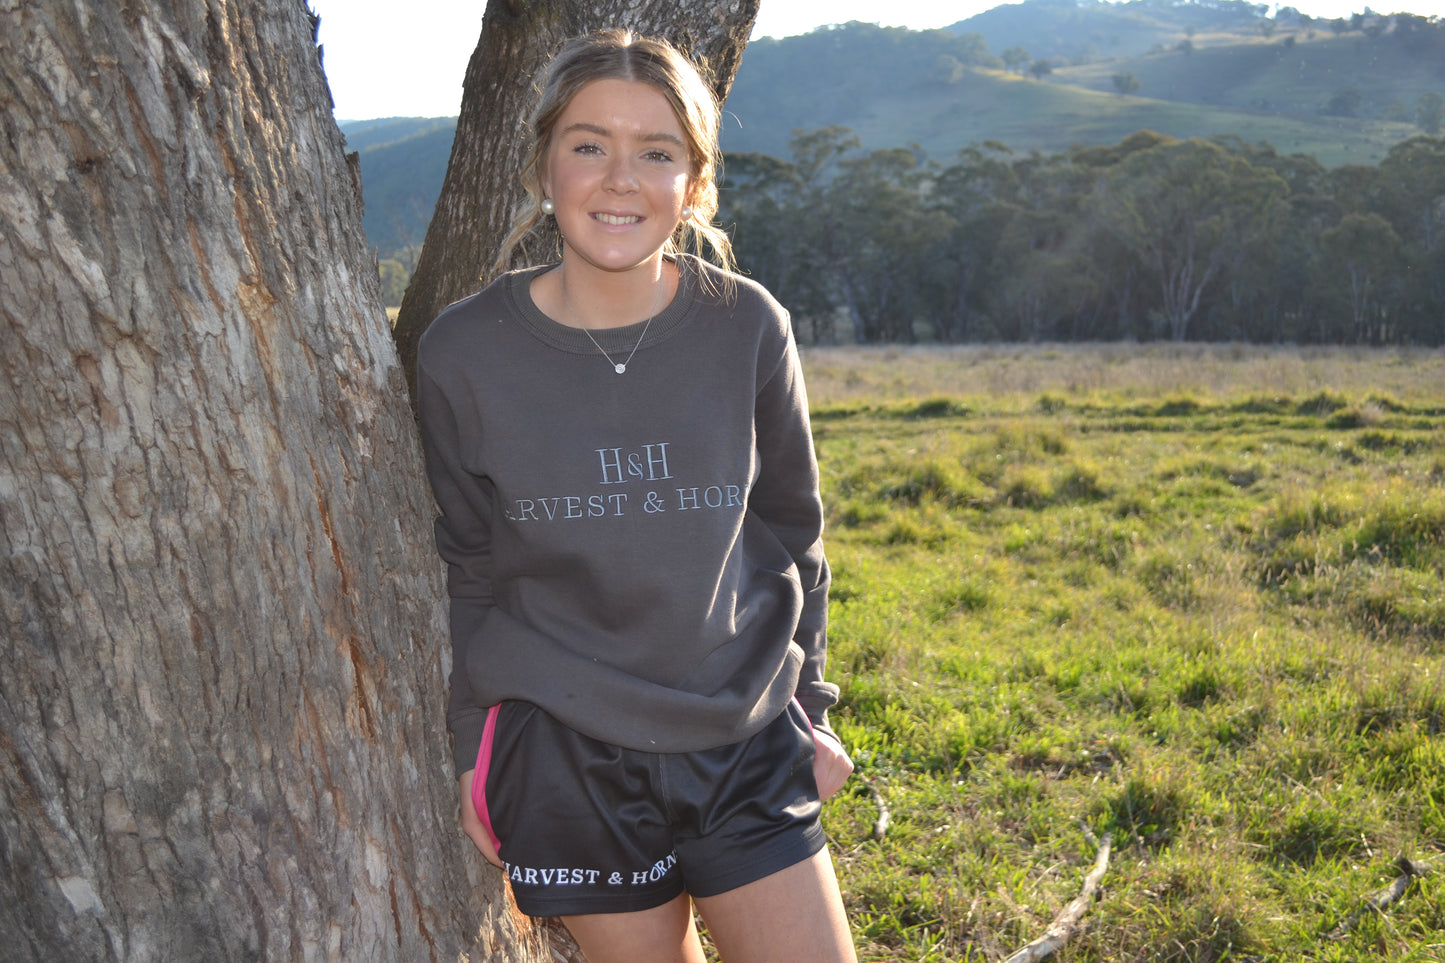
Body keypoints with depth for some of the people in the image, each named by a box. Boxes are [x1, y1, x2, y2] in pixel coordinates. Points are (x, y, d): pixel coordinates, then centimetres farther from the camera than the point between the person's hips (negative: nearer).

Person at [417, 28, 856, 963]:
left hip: (746, 743, 1)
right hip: (565, 757, -1)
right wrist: (473, 747, 6)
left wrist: (810, 709, 9)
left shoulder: (748, 330, -6)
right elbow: (463, 571, 3)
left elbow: (791, 535, 6)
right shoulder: (464, 355, -8)